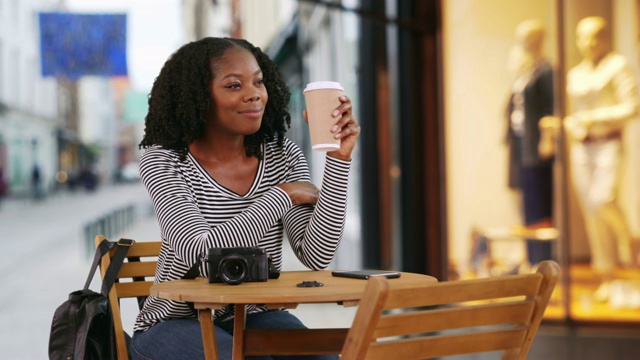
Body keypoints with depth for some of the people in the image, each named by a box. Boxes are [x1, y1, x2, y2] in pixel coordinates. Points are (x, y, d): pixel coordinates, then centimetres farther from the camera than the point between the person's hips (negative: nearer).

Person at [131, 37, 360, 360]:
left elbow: (316, 256, -14)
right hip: (177, 323, -3)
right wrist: (283, 195, -19)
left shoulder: (283, 156, -1)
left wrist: (339, 158, -20)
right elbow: (199, 255, -26)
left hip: (256, 319, 3)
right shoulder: (163, 161, -11)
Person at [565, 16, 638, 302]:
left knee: (603, 200, -25)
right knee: (590, 213, 1)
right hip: (581, 147, 5)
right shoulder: (574, 75, 15)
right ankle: (606, 279, 7)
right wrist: (570, 125, 1)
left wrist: (595, 117, -14)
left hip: (609, 143, -5)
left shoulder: (617, 65, -2)